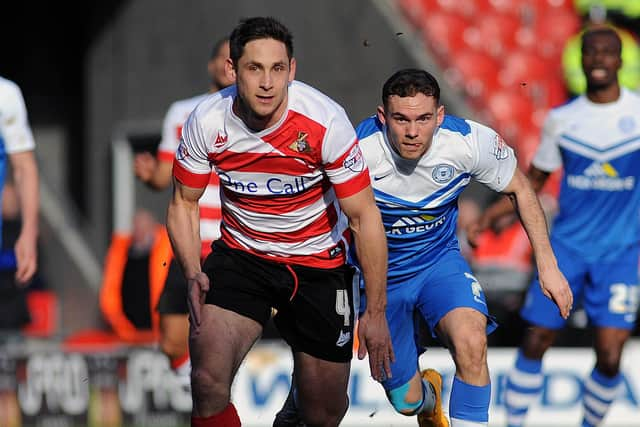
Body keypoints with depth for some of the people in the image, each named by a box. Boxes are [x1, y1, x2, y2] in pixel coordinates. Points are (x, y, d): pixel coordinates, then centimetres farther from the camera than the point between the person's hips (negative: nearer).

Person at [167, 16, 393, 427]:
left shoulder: (325, 122, -23)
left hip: (319, 263, -1)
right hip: (241, 252, 1)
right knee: (208, 382, -24)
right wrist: (193, 274, -17)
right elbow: (184, 203, 0)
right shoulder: (206, 123, -17)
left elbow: (364, 216, -16)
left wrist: (376, 312, -15)